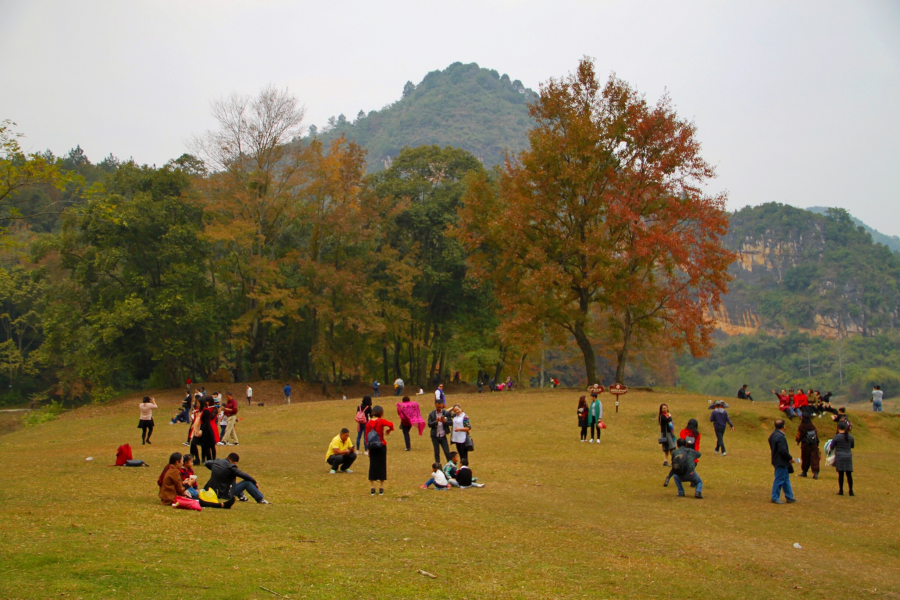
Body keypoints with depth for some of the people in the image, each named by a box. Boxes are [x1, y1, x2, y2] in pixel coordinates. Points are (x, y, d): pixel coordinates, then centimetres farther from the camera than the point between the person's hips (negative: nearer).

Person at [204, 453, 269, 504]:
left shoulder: (215, 462, 0)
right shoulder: (231, 467, -20)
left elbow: (206, 463, 24)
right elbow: (245, 476, -13)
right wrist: (255, 482, 1)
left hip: (214, 492, 8)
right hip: (226, 494, -8)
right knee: (247, 482, -6)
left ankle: (241, 496, 39)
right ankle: (260, 499, -1)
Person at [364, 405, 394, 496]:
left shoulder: (368, 423, 4)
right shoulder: (381, 421, -10)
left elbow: (366, 437, 6)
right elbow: (390, 424, -28)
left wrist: (369, 447, 12)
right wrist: (389, 430, -7)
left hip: (372, 447, 4)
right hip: (381, 447, -4)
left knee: (372, 466, 7)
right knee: (382, 466, 5)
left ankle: (372, 489, 8)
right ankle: (381, 488, 7)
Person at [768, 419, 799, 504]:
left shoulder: (773, 435, 8)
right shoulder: (780, 437, -24)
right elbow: (783, 450, -27)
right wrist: (790, 458, -13)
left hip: (778, 461, 10)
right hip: (781, 462, -10)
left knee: (786, 479, 18)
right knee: (779, 480, 0)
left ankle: (789, 497, 27)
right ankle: (775, 498, 8)